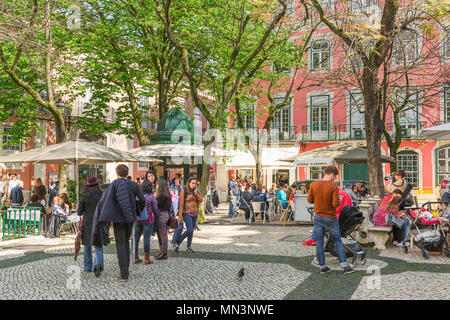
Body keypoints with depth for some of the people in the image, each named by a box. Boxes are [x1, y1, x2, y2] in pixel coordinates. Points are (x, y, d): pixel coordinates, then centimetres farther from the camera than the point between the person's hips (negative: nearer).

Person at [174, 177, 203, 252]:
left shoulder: (197, 191, 10)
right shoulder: (184, 191, -4)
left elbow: (201, 200, -2)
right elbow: (181, 204, -6)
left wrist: (196, 193, -12)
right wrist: (180, 215, -9)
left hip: (195, 214, 5)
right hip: (187, 213, -5)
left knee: (192, 230, 8)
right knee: (189, 230, -15)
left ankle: (189, 247, 18)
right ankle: (177, 243, 0)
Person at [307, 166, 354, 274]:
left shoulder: (314, 185, -4)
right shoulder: (334, 187, -16)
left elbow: (310, 200, 2)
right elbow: (336, 204, -21)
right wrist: (339, 201, 0)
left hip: (318, 217, 3)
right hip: (330, 218, -3)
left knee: (319, 242, 10)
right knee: (338, 242, 10)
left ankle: (322, 267, 15)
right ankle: (345, 267, 13)